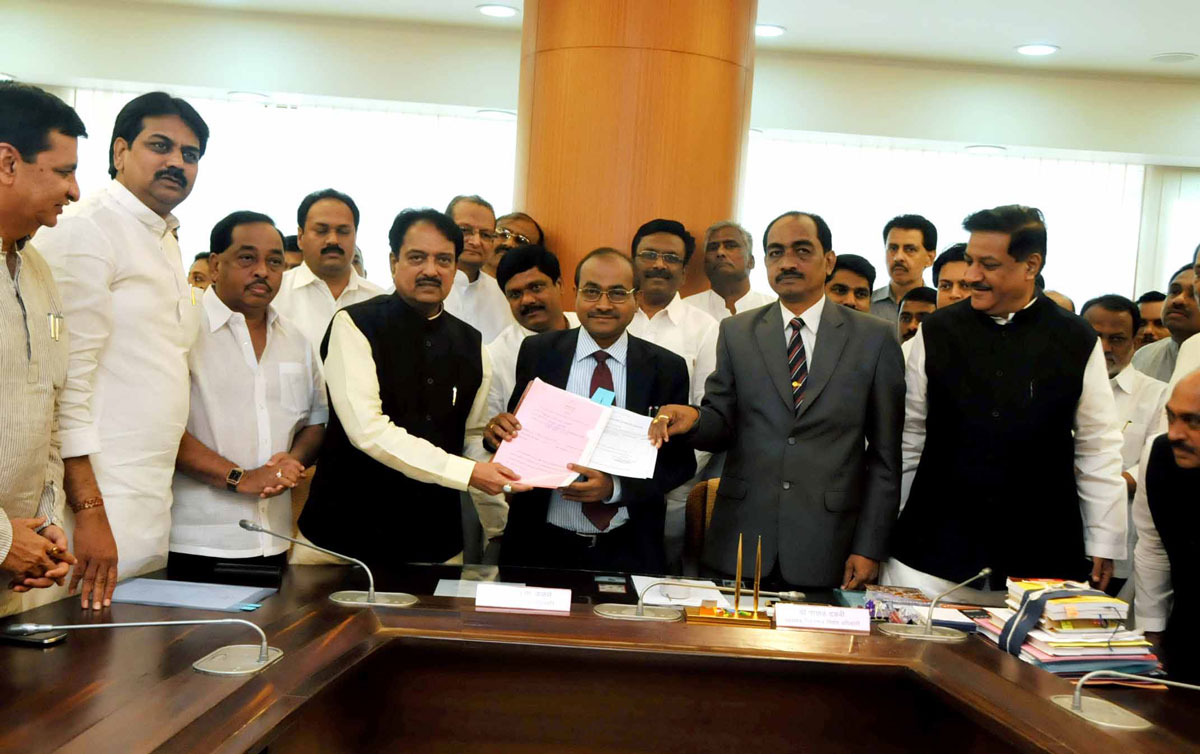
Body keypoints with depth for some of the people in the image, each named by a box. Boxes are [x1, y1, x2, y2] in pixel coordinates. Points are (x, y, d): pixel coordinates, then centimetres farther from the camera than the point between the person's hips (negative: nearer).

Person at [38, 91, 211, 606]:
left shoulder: (166, 242, 18)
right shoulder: (85, 231, -9)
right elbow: (67, 378, -16)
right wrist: (89, 511, -20)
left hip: (151, 503, 9)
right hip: (98, 502, -8)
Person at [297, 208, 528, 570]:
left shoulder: (473, 346, 9)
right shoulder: (354, 326, -8)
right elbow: (367, 430, -19)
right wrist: (467, 472, -21)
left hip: (435, 541, 4)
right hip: (346, 530, -4)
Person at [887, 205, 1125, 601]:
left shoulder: (1077, 343, 0)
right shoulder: (936, 333, 2)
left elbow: (1098, 451, 3)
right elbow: (909, 439, 6)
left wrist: (1103, 547, 4)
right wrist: (885, 533, 9)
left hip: (1039, 553, 0)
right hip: (932, 552, 1)